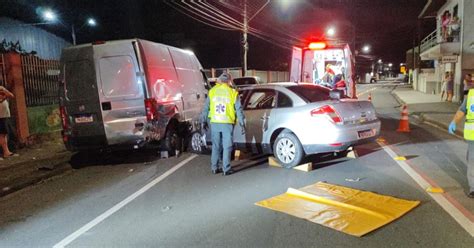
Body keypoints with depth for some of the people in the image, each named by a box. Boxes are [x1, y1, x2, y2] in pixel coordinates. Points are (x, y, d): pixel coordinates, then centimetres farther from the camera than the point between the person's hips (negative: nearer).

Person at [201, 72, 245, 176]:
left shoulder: (212, 91, 3)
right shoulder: (233, 92, -2)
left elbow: (206, 107, 7)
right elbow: (239, 109, 0)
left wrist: (204, 121, 17)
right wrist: (242, 124, 5)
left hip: (215, 123, 2)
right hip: (227, 123, -2)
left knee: (216, 146, 13)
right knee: (227, 147, 5)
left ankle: (214, 168, 19)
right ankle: (226, 169, 6)